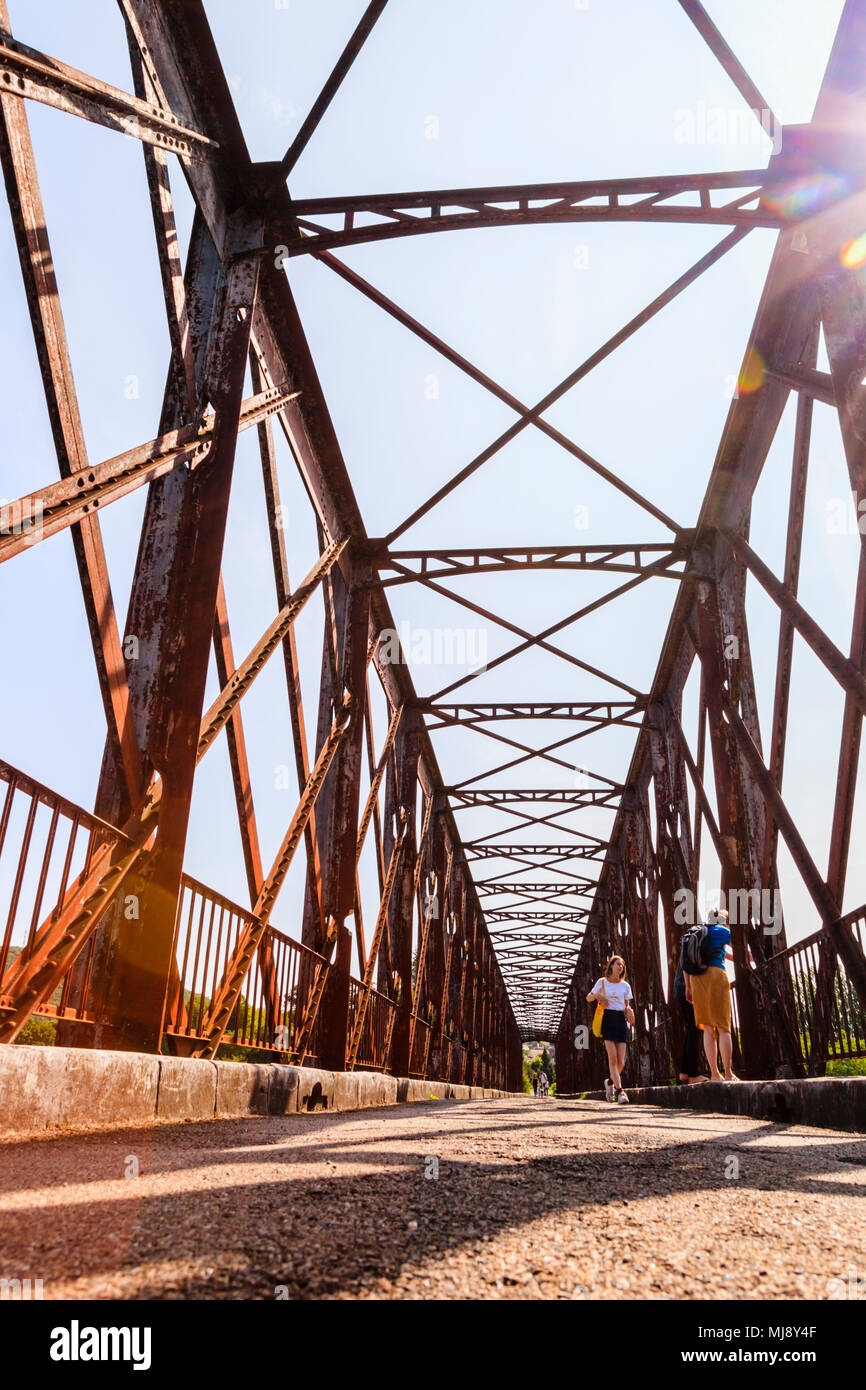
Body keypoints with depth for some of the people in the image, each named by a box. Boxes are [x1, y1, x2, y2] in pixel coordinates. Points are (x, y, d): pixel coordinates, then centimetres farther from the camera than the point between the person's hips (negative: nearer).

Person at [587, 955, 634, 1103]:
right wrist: (596, 995, -12)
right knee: (613, 1059, -13)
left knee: (621, 1062, 0)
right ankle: (620, 1091, -10)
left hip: (621, 1019, 3)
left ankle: (610, 1082, 28)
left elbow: (627, 1006, 15)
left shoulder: (625, 985, 12)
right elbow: (588, 998, 10)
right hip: (607, 1018, -3)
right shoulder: (602, 982, 7)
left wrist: (629, 1012, -8)